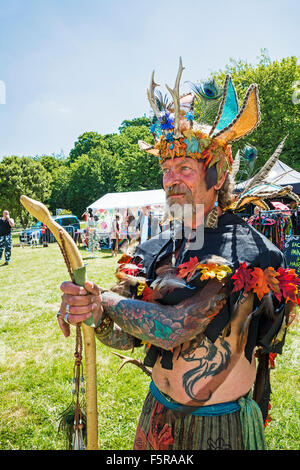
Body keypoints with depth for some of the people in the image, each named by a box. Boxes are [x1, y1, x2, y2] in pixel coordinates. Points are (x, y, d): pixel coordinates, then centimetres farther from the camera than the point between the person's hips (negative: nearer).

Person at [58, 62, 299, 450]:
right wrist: (94, 315, -26)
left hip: (220, 428, -5)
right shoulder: (157, 249, -5)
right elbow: (127, 337, -5)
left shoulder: (242, 250, -22)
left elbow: (176, 327, -32)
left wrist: (107, 300, -19)